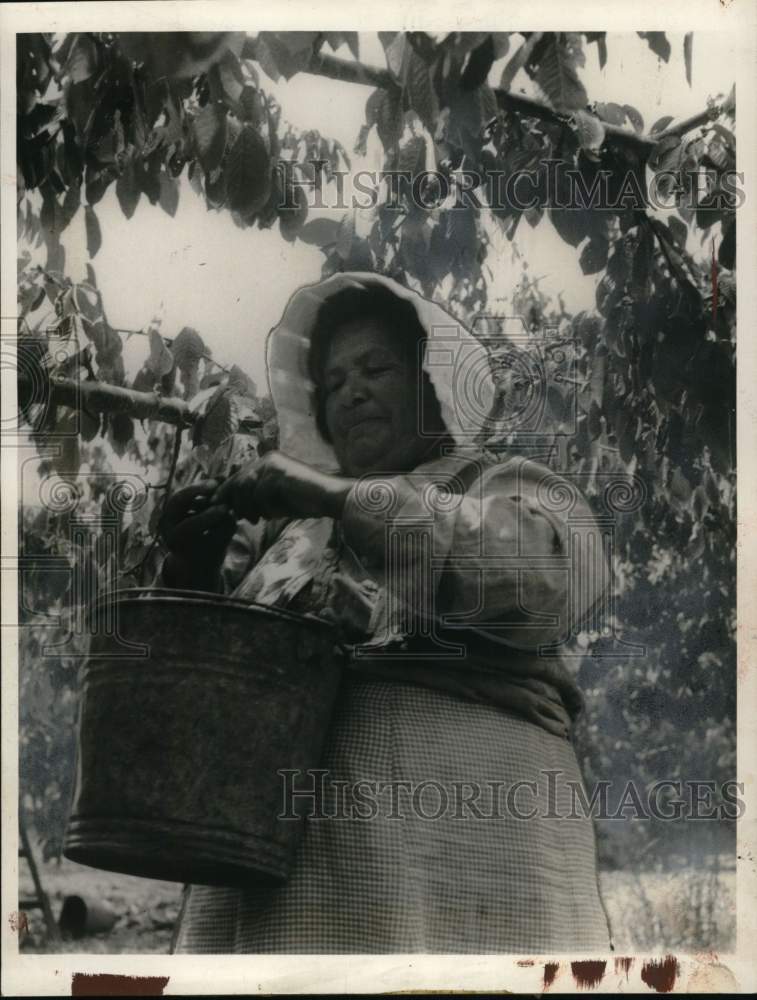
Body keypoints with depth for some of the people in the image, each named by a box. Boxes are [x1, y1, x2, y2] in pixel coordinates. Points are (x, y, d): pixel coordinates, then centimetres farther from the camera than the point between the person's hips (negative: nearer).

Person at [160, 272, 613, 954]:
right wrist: (195, 568, -3)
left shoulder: (506, 487, 14)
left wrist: (339, 499, -11)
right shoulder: (285, 526, 23)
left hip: (451, 834, -3)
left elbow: (544, 576, -10)